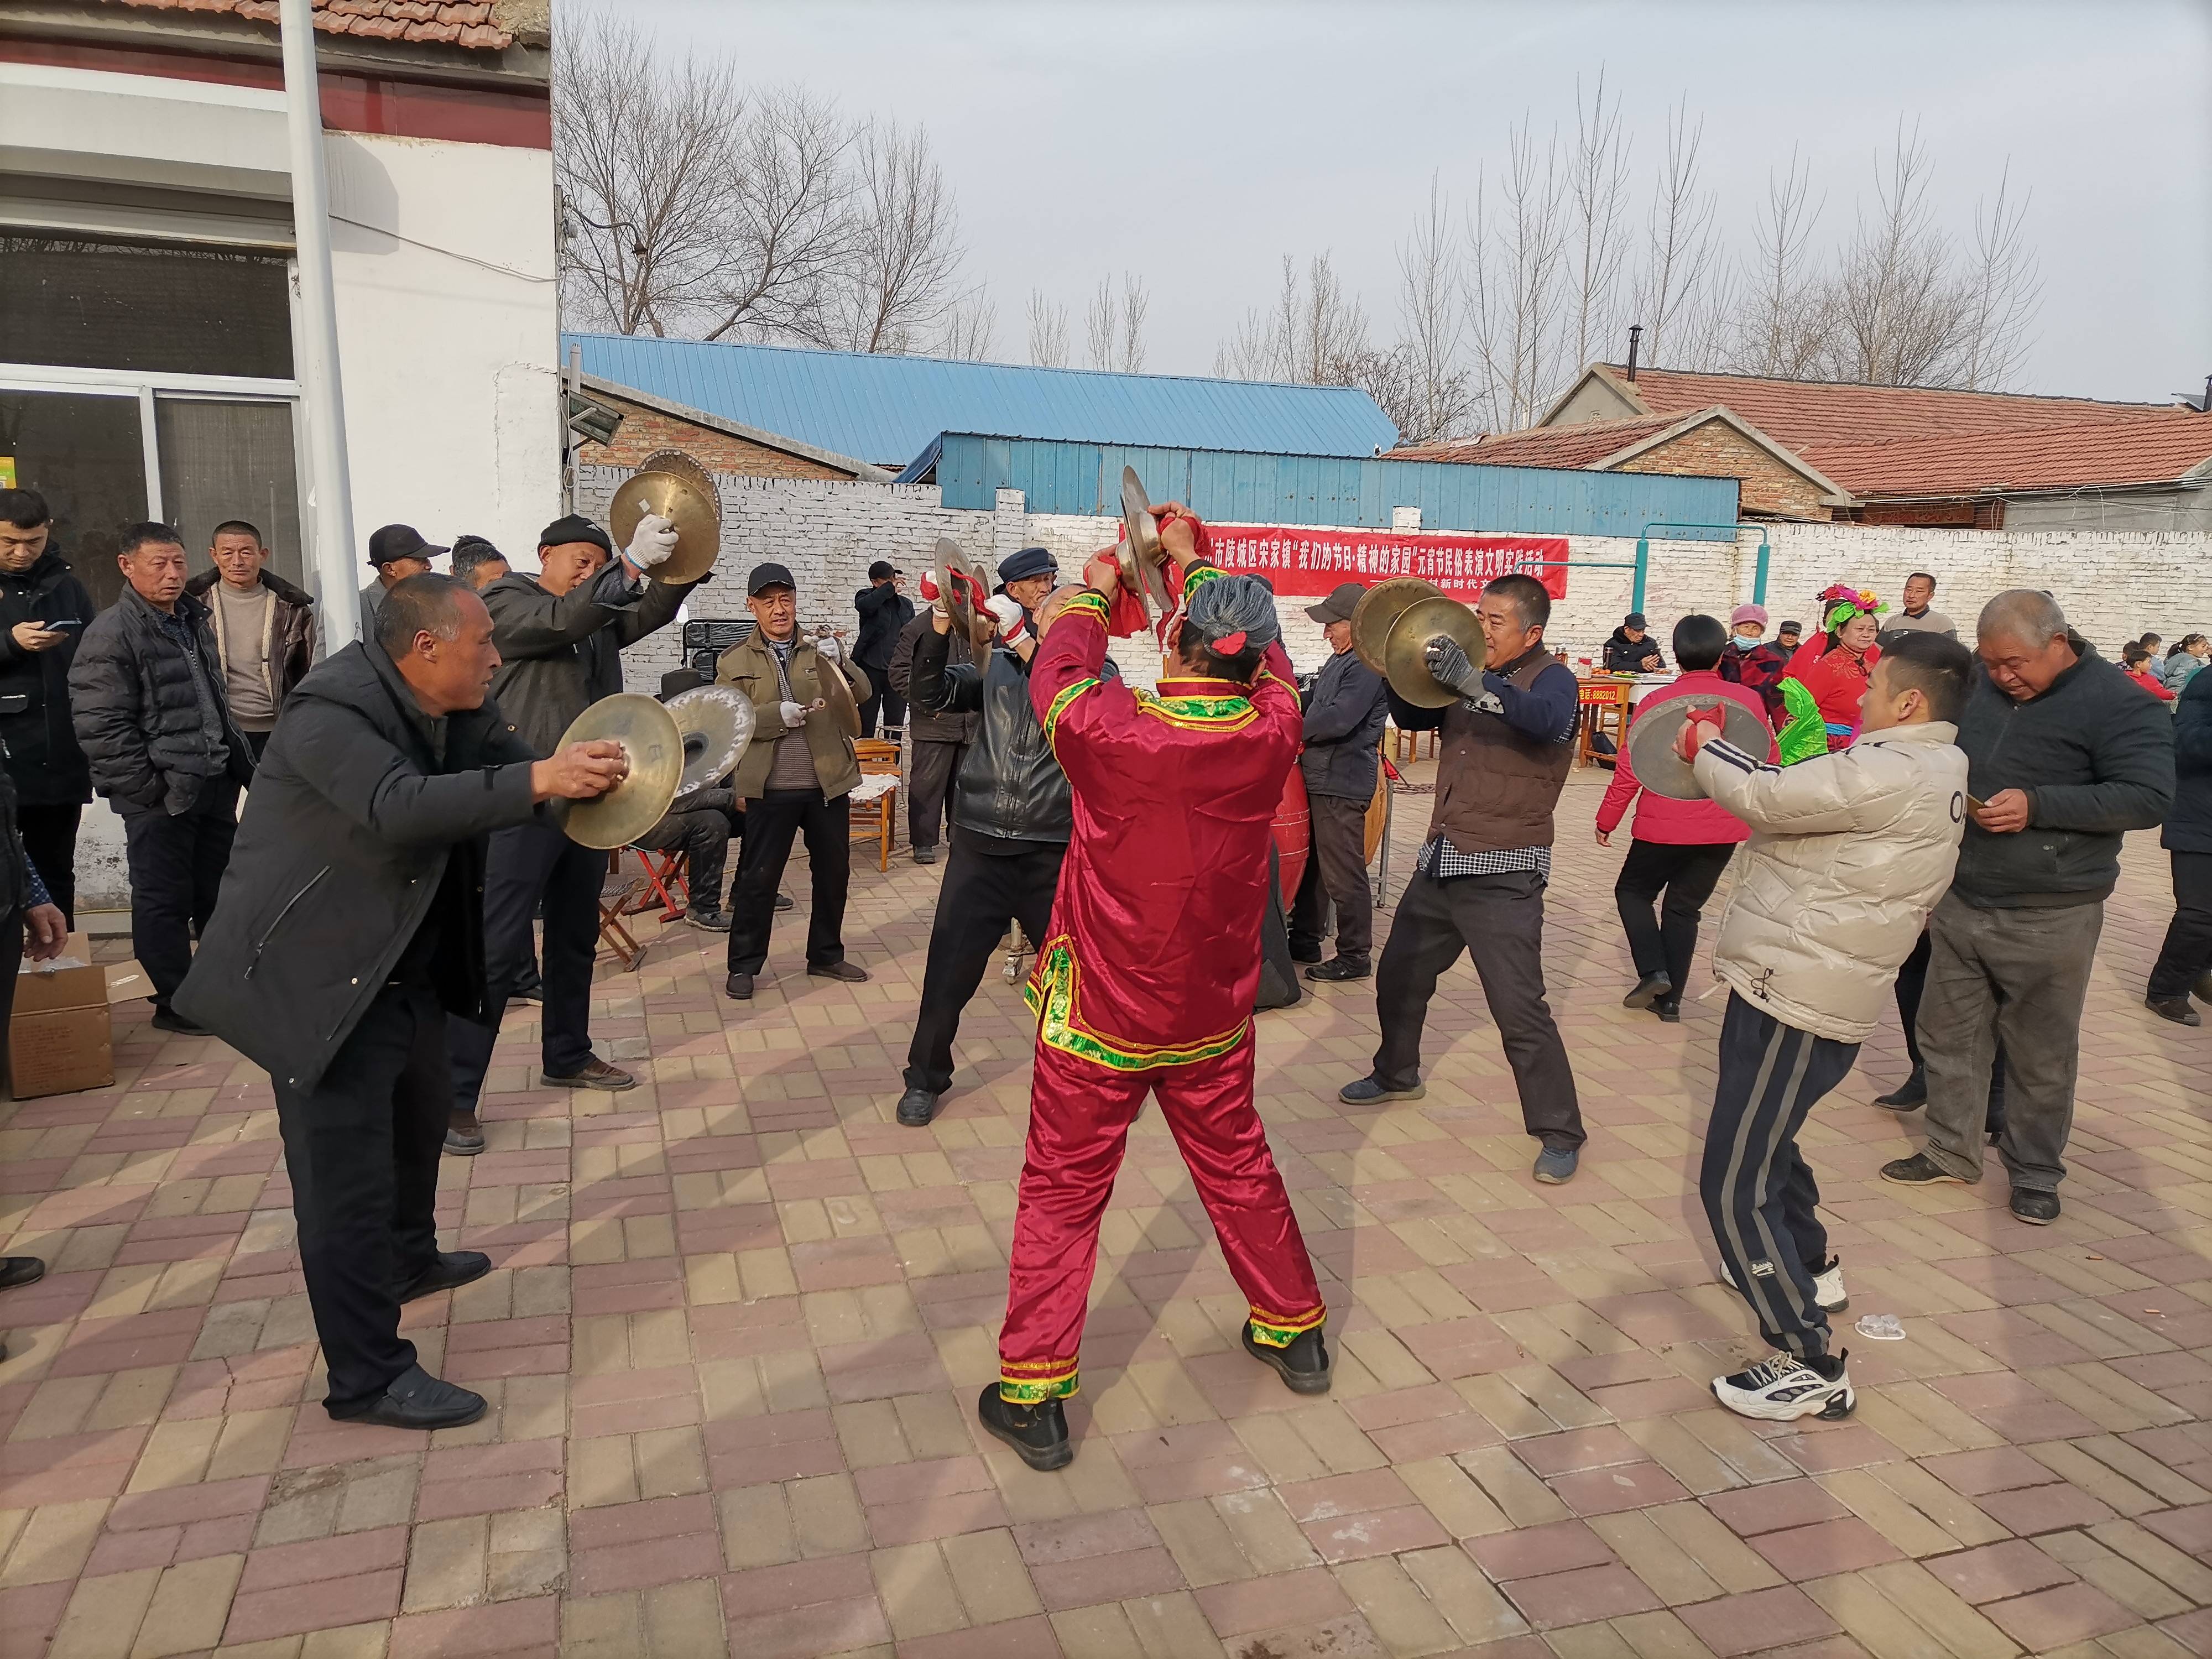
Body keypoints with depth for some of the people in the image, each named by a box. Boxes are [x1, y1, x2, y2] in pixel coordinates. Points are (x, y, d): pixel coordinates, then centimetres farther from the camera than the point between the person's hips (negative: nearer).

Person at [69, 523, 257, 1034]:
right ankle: (175, 1003, 13)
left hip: (216, 785, 8)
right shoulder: (112, 632, -12)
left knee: (219, 892, 16)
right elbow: (100, 725, -17)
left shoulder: (193, 620, 14)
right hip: (161, 796, -8)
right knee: (165, 900, 2)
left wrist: (238, 763, 17)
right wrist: (146, 787, -17)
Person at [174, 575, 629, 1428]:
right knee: (348, 1175, -5)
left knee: (418, 1118, 26)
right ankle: (367, 1376, 5)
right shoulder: (332, 710, -25)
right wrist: (536, 781, -47)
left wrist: (579, 776, -19)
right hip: (320, 979, -9)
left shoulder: (457, 709, 2)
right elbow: (398, 807, -40)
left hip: (407, 967, 10)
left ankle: (409, 1259, 50)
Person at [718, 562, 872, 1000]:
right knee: (758, 878, 2)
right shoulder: (735, 661, 2)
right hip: (770, 789, -3)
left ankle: (826, 955, 28)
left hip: (829, 783, 3)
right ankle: (744, 965, 14)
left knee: (834, 872, 12)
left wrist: (839, 664, -22)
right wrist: (777, 714, -20)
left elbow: (861, 694, -3)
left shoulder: (822, 649, 7)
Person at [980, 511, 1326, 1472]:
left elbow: (1055, 678, -1)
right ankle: (1293, 1331, 39)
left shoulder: (1113, 733, -22)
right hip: (1214, 1012, 4)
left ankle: (1032, 1395, 16)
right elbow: (1267, 662, 8)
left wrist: (1094, 594, 18)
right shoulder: (1271, 733, -13)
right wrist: (1194, 559, 21)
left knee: (1063, 1193, 9)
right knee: (1237, 1166, 22)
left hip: (1101, 1014, -3)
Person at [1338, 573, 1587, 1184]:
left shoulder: (1551, 678, -9)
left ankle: (1559, 1134, 3)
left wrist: (1472, 682, -46)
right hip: (1442, 859, 8)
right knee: (1398, 974, 20)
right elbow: (1411, 716, 16)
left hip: (1502, 871, -8)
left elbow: (1546, 720, -31)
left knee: (1520, 1008, -10)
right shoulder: (1470, 679, 11)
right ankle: (1397, 1074, 43)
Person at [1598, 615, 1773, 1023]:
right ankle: (1669, 999, 18)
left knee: (1633, 891, 19)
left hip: (1664, 826, -3)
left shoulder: (1658, 703, -9)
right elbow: (1767, 762, 5)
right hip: (1724, 829, 3)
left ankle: (1653, 971, 1)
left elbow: (1629, 771, -7)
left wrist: (1607, 820, 4)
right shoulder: (1749, 700, -3)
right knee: (1684, 907, 16)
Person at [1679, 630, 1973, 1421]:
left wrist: (1703, 746, 0)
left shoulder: (1892, 775, -21)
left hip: (1794, 999, -11)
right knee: (1765, 1140, 31)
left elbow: (1766, 797, -18)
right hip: (1797, 989, 11)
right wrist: (1722, 756, 3)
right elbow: (1804, 804, 14)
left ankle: (1810, 1366, 0)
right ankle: (1810, 1269, 51)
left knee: (1736, 1186, -8)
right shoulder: (1923, 772, 13)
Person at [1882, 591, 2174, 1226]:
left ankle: (2035, 1173, 25)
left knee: (2041, 1055, 8)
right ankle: (1952, 1153, 29)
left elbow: (2149, 796, -18)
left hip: (2049, 918, -5)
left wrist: (2037, 806, -25)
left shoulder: (2116, 703, -11)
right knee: (1948, 1035, 13)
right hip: (1960, 903, 5)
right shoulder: (1977, 685, 4)